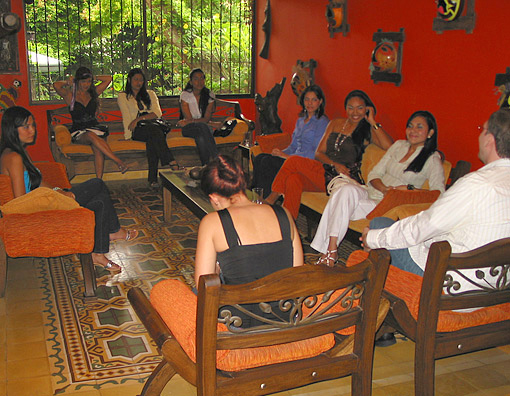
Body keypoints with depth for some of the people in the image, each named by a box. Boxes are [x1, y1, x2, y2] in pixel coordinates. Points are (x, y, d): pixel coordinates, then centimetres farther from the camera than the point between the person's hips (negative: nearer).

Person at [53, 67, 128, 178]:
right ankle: (119, 162, -44)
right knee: (91, 136, -38)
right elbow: (56, 85, -13)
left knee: (97, 148, -32)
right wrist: (69, 82, 5)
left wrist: (93, 77, 17)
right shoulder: (71, 96, 5)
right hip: (78, 132, -3)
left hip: (94, 127, 3)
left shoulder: (93, 93, 16)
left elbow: (108, 79, 14)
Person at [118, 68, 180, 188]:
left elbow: (157, 113, 5)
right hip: (137, 130, -2)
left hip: (154, 126, 2)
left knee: (152, 139, -36)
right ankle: (173, 164, -49)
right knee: (154, 129, -36)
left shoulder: (150, 94, 22)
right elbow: (127, 117, 3)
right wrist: (129, 134, -14)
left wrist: (139, 118, -10)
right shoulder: (122, 97, 16)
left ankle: (153, 178, -45)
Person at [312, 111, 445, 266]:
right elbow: (374, 174, 12)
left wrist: (409, 189, -19)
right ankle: (330, 249, -36)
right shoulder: (399, 145, 17)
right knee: (348, 189, -31)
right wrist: (384, 189, -9)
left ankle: (331, 249, -24)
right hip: (370, 193, 5)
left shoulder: (433, 159, 2)